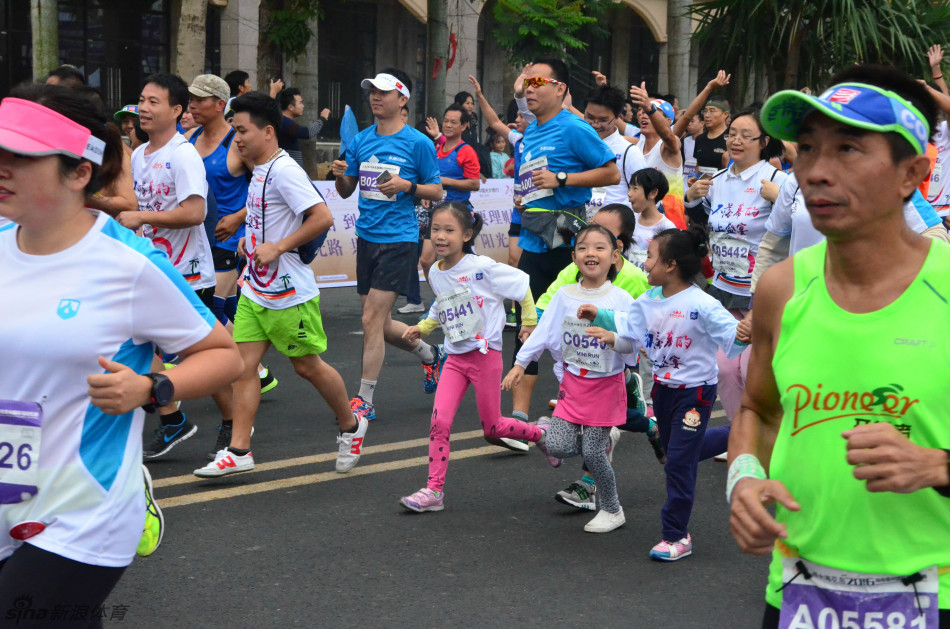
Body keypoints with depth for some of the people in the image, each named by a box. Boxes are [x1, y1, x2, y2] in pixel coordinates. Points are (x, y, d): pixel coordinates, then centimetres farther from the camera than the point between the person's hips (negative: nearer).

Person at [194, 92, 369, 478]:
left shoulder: (284, 171, -18)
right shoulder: (259, 172, 10)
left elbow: (323, 218, -25)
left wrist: (277, 247, -23)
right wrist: (251, 240, 11)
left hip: (290, 293, -8)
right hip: (255, 290, 8)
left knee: (307, 366, 6)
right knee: (243, 364, 1)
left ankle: (351, 427, 28)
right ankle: (238, 451, 2)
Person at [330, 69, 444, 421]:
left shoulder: (417, 143, -6)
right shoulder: (361, 140, 9)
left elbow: (437, 191, -1)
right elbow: (346, 191, 15)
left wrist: (407, 185, -18)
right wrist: (340, 175, -7)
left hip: (398, 238, -6)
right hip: (366, 236, 6)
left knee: (372, 320, -11)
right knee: (379, 323, 13)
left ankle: (364, 400, -2)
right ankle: (431, 356, 38)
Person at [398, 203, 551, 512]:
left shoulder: (482, 267, -15)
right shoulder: (435, 273, 4)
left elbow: (522, 284, -5)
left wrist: (530, 322, 1)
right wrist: (421, 327, 8)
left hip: (485, 354, -5)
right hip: (455, 357, 5)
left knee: (492, 427, 5)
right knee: (439, 421, -9)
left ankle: (544, 435, 33)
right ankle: (434, 491, -4)